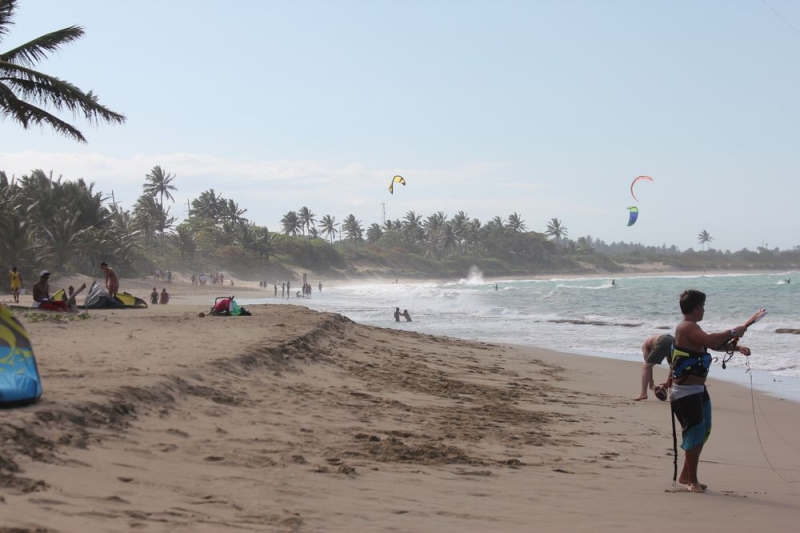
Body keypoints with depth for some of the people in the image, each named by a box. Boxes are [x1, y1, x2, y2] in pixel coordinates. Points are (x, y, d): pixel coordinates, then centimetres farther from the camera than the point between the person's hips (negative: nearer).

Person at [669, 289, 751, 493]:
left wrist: (736, 347, 11)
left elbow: (715, 344, 26)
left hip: (697, 390, 11)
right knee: (695, 432, -8)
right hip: (686, 391, -11)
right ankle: (692, 480, 2)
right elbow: (710, 340, -32)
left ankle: (686, 475, 25)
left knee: (703, 431, 15)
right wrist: (733, 332, -17)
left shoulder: (691, 328, 17)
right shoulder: (687, 327, -17)